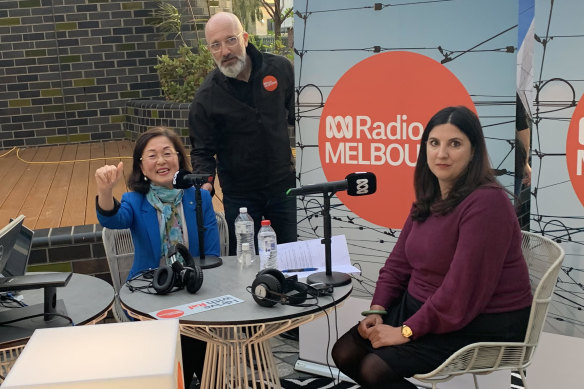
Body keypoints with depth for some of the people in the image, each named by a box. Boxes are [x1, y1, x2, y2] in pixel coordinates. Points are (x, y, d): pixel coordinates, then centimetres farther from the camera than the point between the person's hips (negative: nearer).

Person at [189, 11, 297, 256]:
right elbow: (202, 150, -5)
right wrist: (205, 182, -23)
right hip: (240, 196, -2)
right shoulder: (206, 96, -12)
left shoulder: (280, 69, -6)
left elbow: (296, 113, 10)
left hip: (284, 184, 2)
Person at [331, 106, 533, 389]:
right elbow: (399, 260, 10)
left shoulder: (486, 203, -22)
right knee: (345, 353, -1)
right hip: (420, 308, 9)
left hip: (480, 326, -8)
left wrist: (407, 331, -21)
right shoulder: (429, 198, 8)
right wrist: (377, 309, -4)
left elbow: (463, 288, -26)